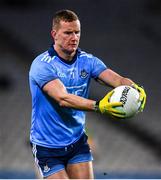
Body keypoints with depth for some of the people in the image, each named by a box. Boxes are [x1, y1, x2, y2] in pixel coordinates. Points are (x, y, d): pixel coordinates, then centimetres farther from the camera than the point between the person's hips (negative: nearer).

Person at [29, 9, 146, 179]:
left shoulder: (88, 61, 0)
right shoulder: (42, 64, -18)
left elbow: (118, 79, -14)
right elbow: (63, 98, -32)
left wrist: (135, 89, -38)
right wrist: (98, 106, -47)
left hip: (77, 141, 5)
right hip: (47, 145, -5)